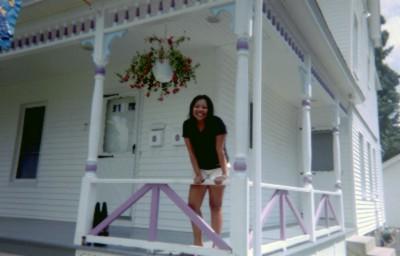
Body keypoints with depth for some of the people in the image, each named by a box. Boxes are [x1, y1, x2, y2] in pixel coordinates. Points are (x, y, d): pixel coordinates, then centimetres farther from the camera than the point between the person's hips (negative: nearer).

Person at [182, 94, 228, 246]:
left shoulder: (217, 123, -20)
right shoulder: (187, 125, -9)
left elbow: (219, 150, -21)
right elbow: (191, 152, -9)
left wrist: (224, 173, -23)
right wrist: (197, 174, -12)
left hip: (217, 168, -4)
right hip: (200, 169, 5)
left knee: (215, 206, -4)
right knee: (193, 205, 0)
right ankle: (198, 243, 8)